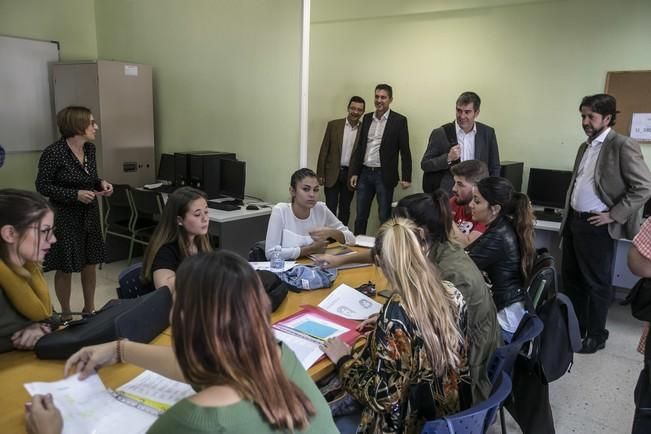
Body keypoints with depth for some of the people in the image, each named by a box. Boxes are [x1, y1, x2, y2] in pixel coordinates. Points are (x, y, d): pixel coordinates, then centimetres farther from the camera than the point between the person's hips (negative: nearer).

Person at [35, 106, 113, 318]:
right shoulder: (53, 153, -18)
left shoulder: (90, 148, 3)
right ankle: (66, 315, 24)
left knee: (90, 263, 13)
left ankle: (89, 309, 30)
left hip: (90, 214, 6)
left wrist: (101, 183, -6)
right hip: (65, 217, -6)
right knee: (66, 268, 7)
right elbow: (42, 186, -15)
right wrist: (75, 195, -23)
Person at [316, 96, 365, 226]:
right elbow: (324, 150, 0)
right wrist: (320, 174, -3)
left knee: (345, 210, 10)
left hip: (351, 175, 1)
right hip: (332, 173, -1)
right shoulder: (333, 125, 0)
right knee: (330, 208, 0)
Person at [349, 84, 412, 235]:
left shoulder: (399, 120, -4)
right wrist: (354, 172, 8)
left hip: (384, 175, -4)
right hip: (364, 173, 4)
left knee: (385, 217, 4)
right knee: (360, 216, 11)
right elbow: (360, 147, 13)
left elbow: (405, 151, -5)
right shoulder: (367, 118, 10)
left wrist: (406, 177, -9)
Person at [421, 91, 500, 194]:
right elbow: (424, 165, 0)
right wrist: (448, 158, -13)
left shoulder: (488, 133, 7)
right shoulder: (440, 133, -1)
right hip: (447, 194, -2)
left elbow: (494, 168, 14)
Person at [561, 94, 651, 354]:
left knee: (597, 284, 6)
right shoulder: (585, 147, 13)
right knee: (570, 278, 16)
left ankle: (596, 335, 21)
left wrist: (614, 215, -17)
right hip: (573, 221, 8)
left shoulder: (623, 146, -12)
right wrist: (567, 220, 16)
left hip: (596, 227, -8)